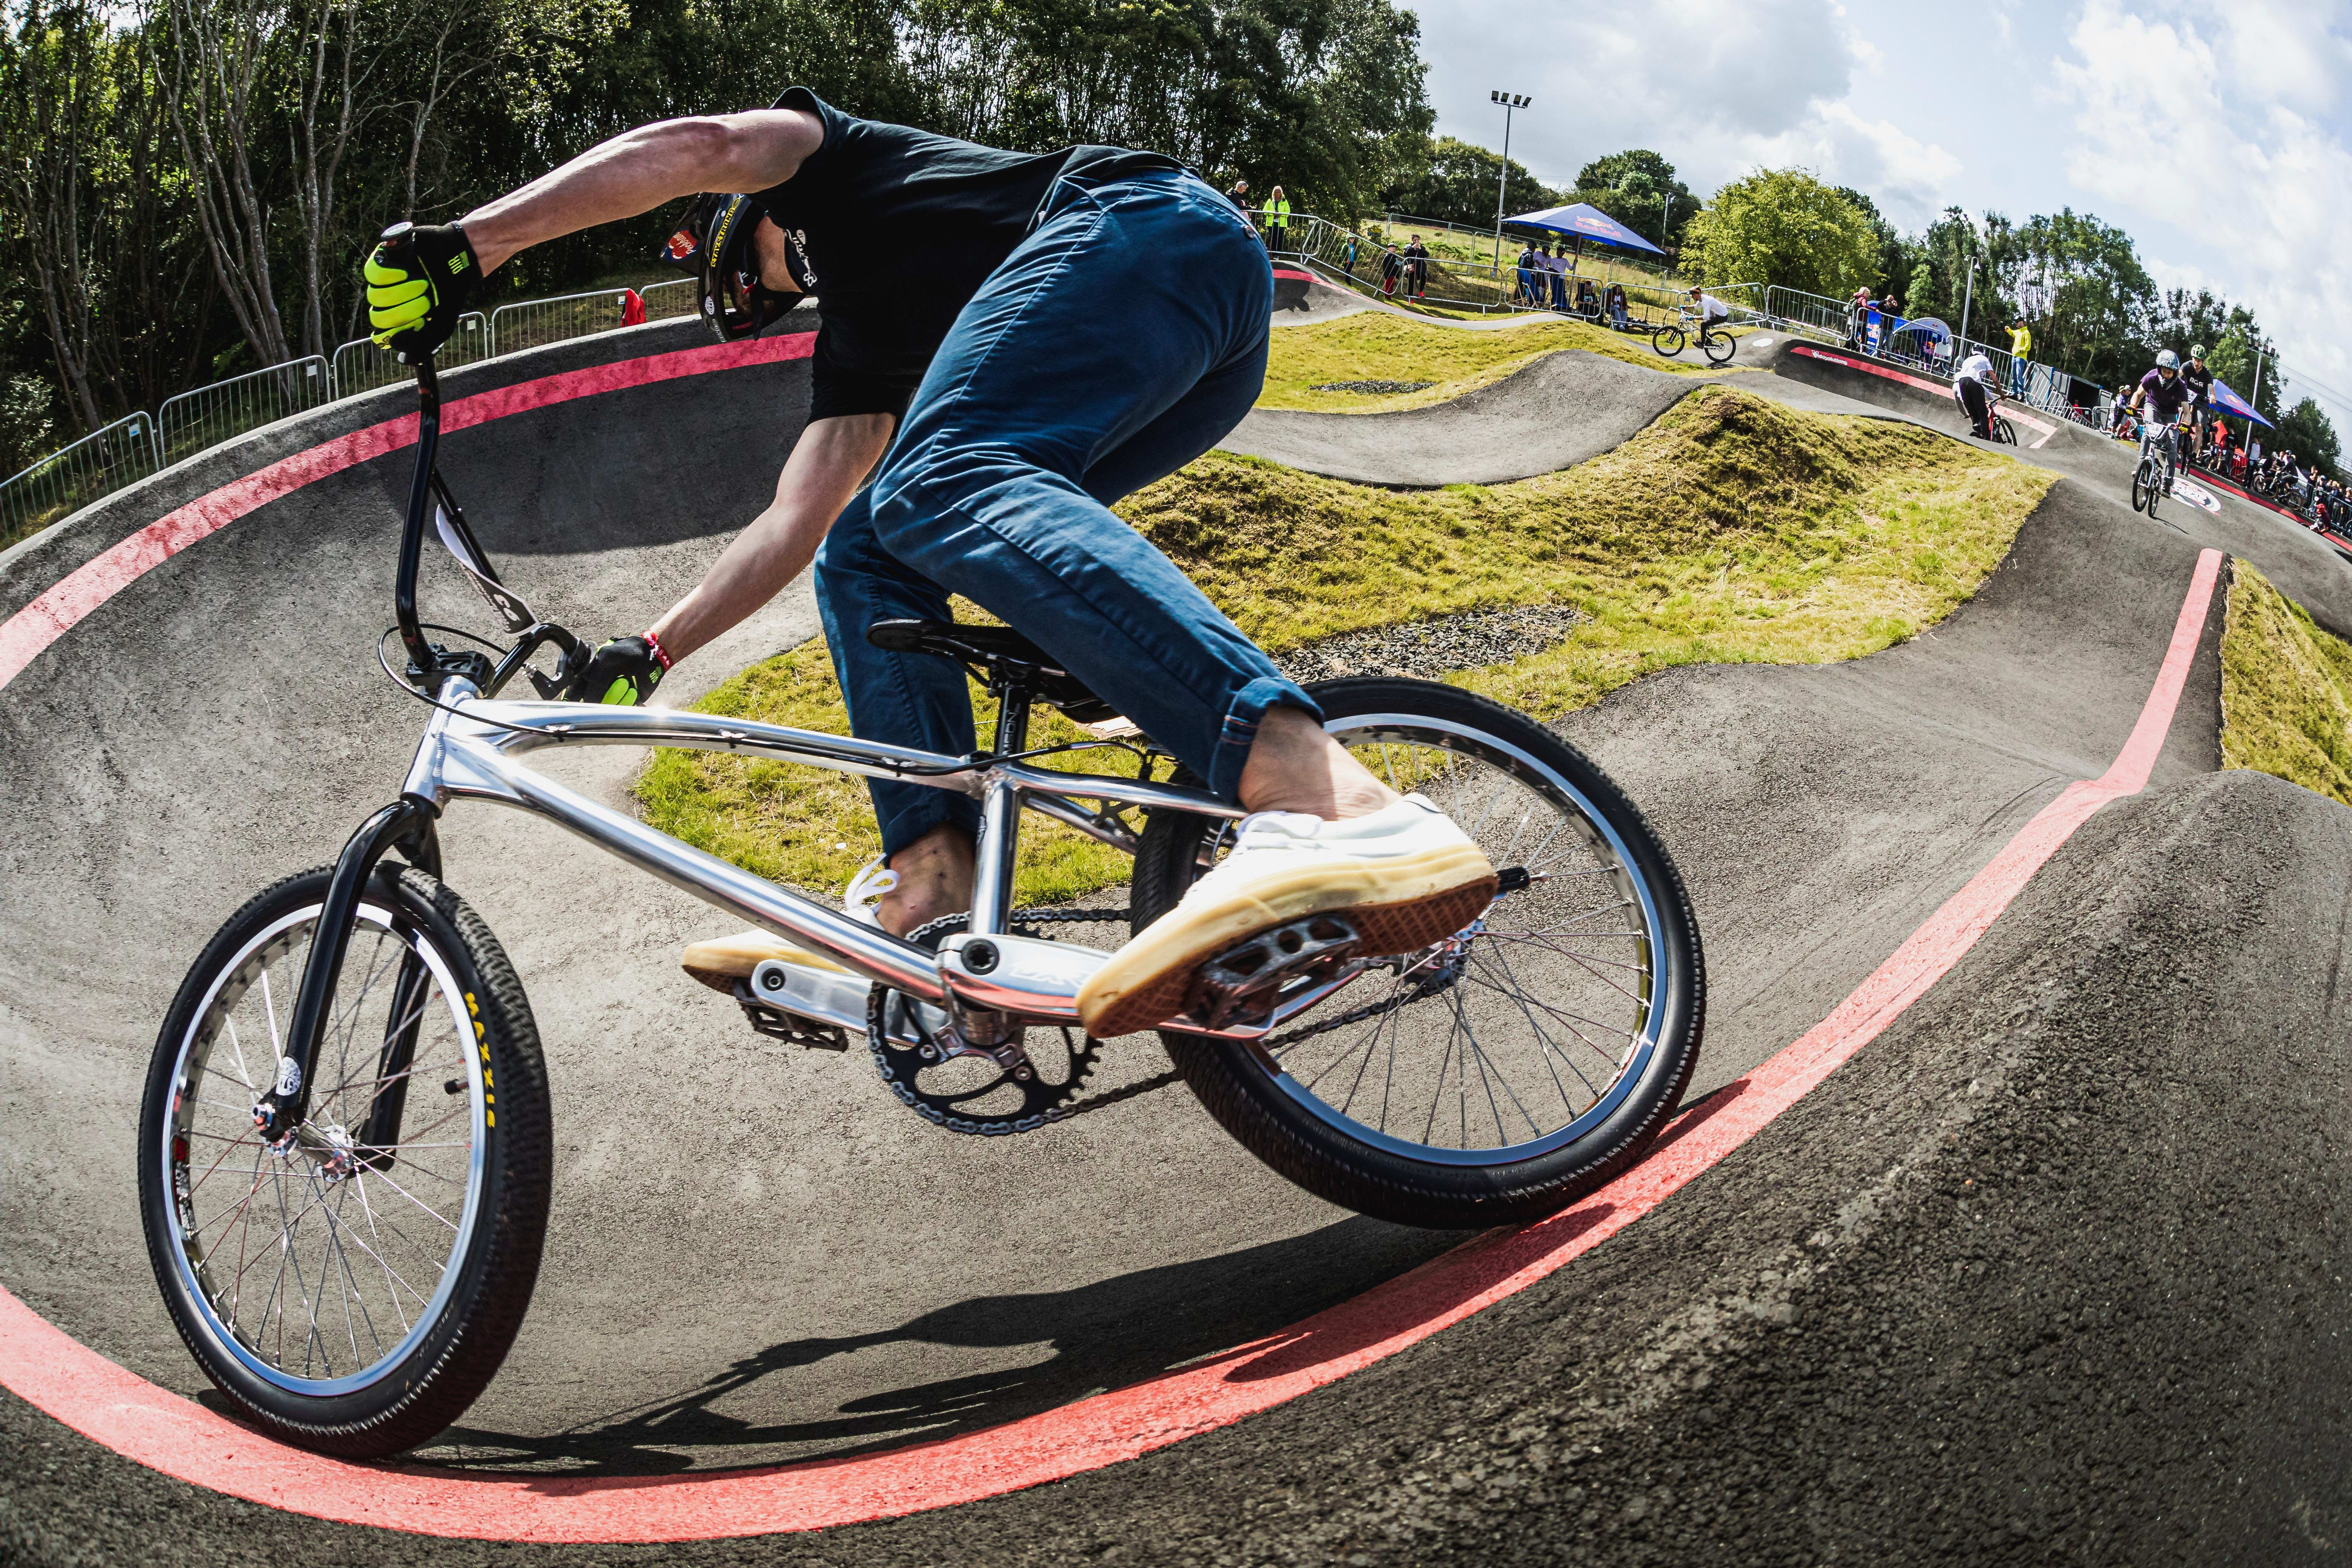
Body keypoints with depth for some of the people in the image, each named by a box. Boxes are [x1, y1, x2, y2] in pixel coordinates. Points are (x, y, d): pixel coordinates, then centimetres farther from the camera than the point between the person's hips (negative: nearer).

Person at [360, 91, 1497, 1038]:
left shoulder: (828, 163, 22)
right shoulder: (859, 342, 37)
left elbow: (693, 149, 1)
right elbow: (795, 522, 34)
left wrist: (469, 242, -2)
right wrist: (649, 653, 36)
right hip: (1209, 370, 8)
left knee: (938, 484, -32)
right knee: (864, 556, 9)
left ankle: (1335, 804, -55)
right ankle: (933, 892, -15)